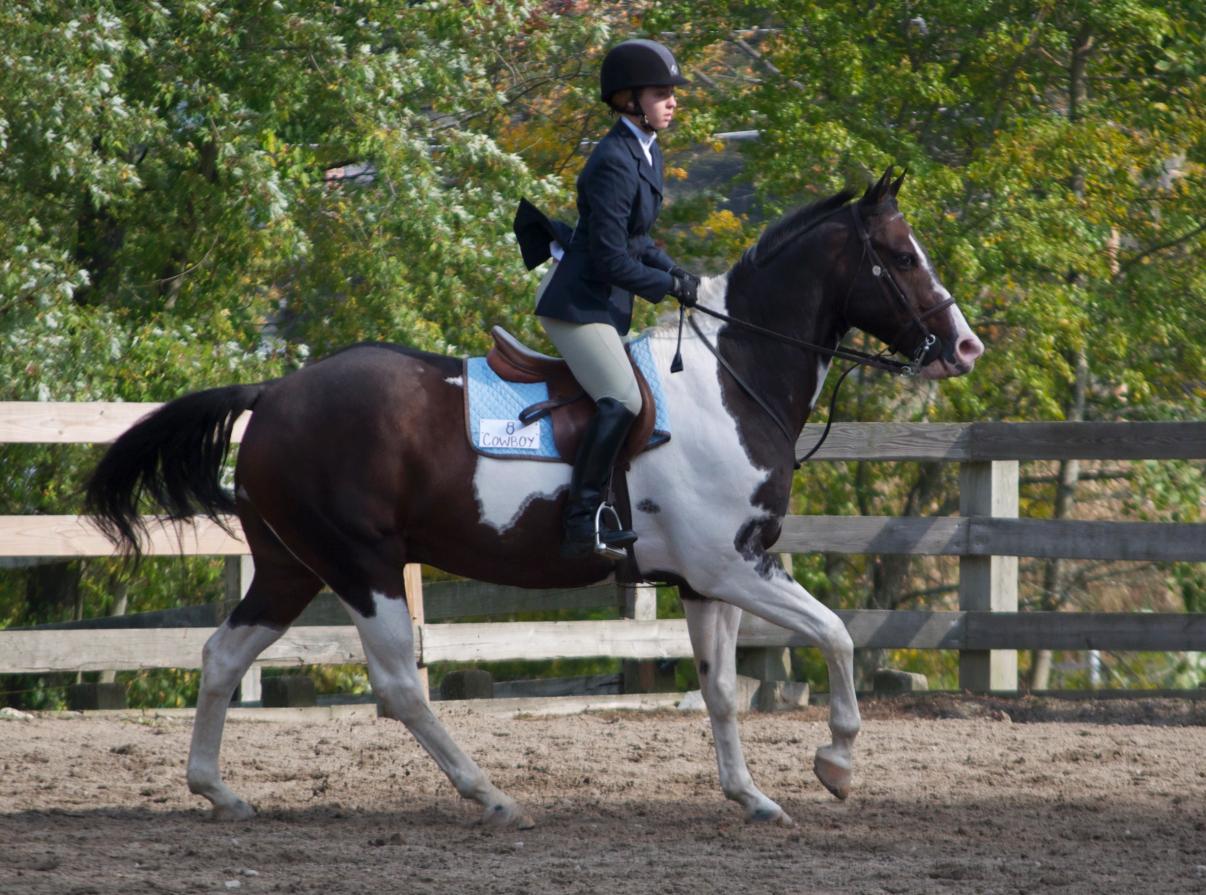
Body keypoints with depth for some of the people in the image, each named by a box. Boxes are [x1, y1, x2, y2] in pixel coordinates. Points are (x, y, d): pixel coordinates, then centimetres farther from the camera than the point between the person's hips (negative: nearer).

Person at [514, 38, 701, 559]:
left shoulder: (645, 153, 10)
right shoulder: (615, 163, -21)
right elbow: (610, 257, -23)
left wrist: (672, 270, 5)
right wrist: (669, 287, -14)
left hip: (604, 301, 11)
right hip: (577, 301, -11)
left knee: (621, 403, 11)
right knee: (623, 401, -21)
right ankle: (580, 526, -21)